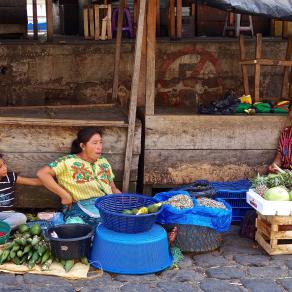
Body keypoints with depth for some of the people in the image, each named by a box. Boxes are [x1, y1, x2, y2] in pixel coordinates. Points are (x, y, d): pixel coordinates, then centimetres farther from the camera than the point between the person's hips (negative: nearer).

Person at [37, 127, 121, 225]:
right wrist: (64, 195, -10)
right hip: (82, 209, -6)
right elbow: (42, 173, -8)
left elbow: (113, 189, 25)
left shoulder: (103, 162, 19)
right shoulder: (69, 161, -1)